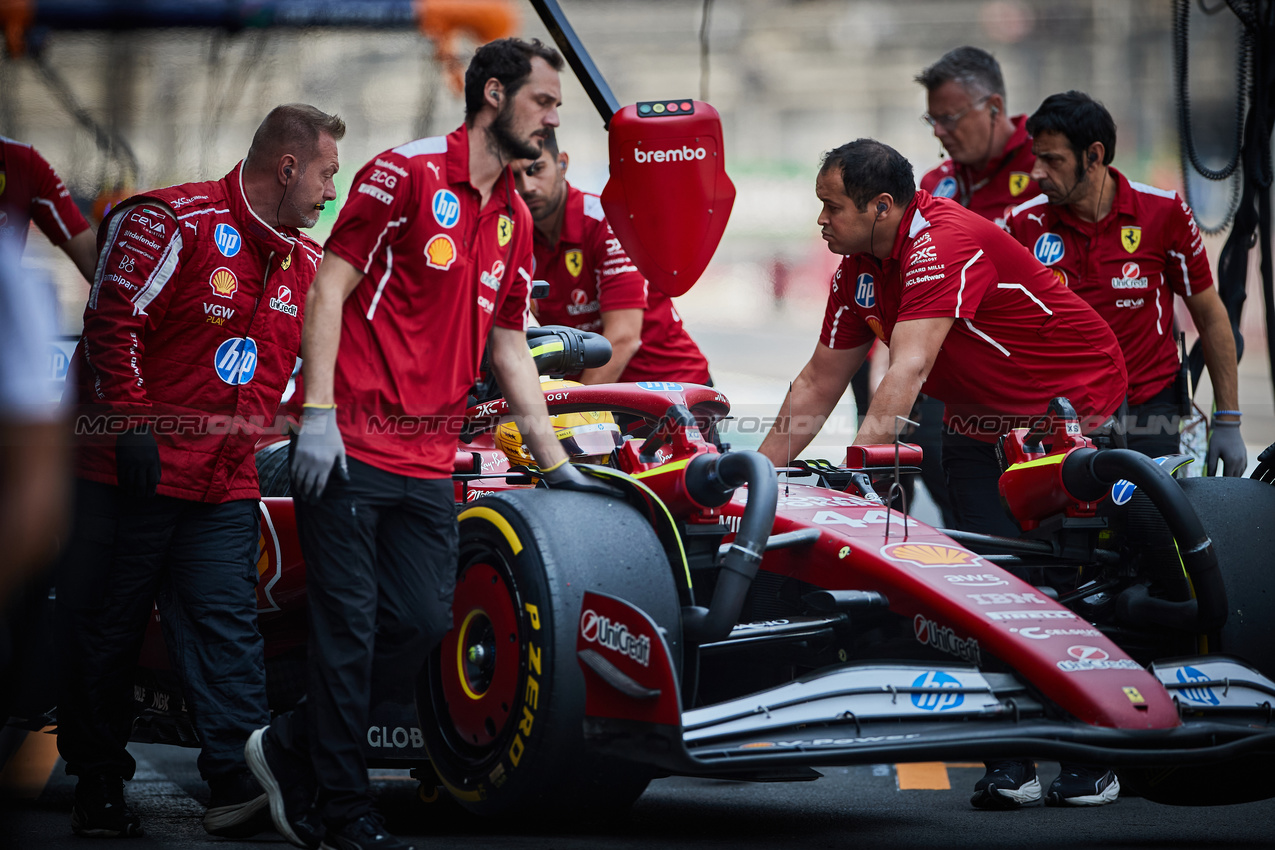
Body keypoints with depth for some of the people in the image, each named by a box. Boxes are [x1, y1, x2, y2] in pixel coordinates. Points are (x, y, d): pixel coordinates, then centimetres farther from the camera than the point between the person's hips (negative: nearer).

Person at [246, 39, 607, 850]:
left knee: (424, 623, 0)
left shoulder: (514, 220, 16)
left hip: (429, 467, 7)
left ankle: (293, 751, 18)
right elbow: (329, 289, -9)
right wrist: (318, 411, -17)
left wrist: (555, 463, 20)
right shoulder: (406, 174, -6)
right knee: (349, 628, -4)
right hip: (351, 447, -7)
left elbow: (509, 349, 22)